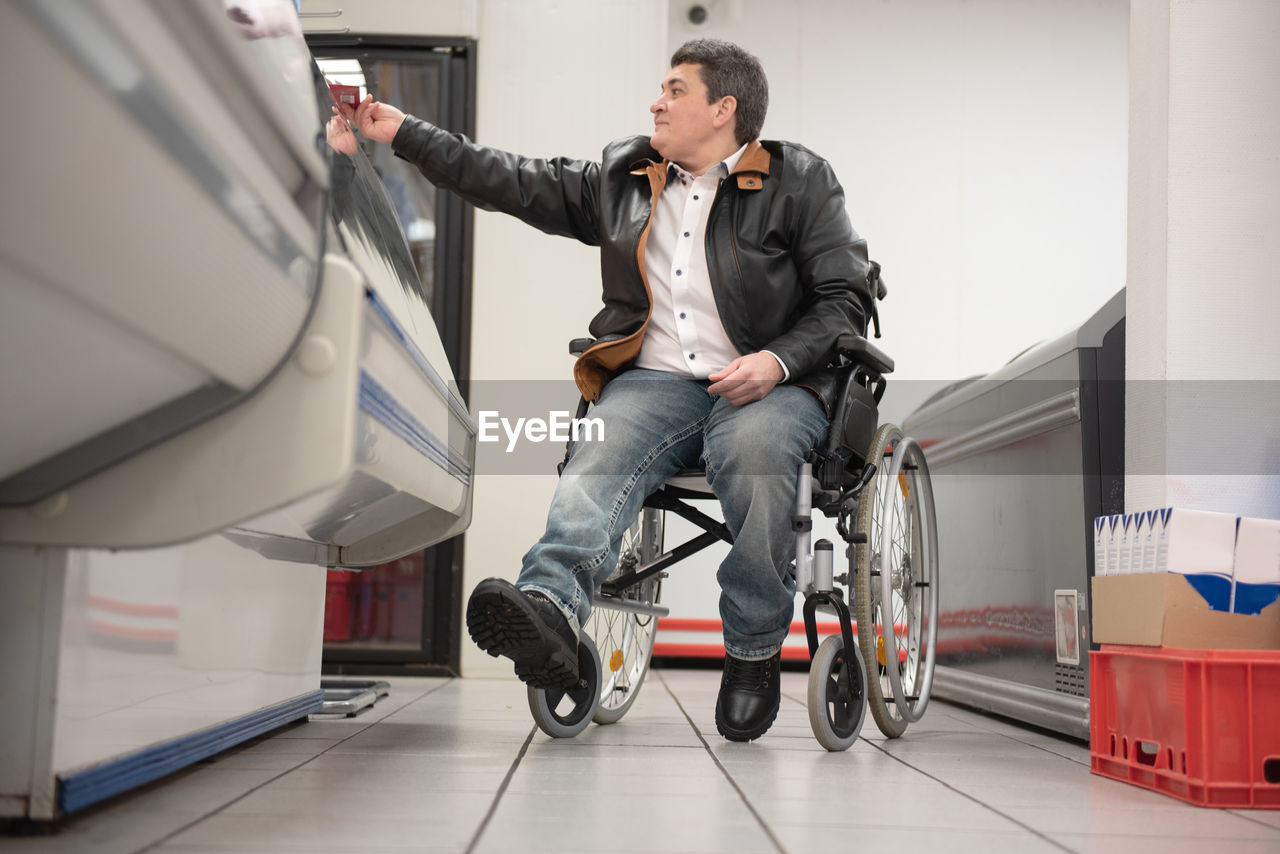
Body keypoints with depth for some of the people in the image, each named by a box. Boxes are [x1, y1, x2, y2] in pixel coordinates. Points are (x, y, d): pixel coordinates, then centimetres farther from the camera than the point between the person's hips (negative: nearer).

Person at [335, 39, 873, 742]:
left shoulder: (799, 180, 9)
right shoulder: (621, 176, 21)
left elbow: (846, 295, 5)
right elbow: (513, 182, 20)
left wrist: (778, 360, -13)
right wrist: (402, 132, 18)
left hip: (768, 385, -3)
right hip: (655, 380, 3)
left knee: (753, 447, -37)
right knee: (599, 456, -30)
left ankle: (753, 651, -22)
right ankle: (549, 610, -57)